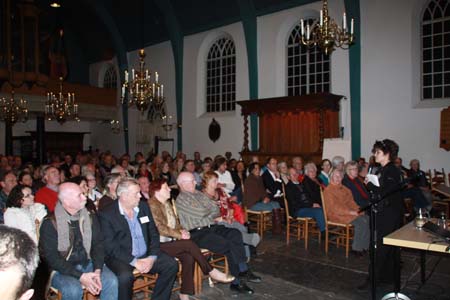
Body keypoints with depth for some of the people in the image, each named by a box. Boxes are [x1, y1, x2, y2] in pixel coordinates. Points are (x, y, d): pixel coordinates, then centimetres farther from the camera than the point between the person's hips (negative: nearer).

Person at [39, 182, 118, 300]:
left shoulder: (90, 217, 2)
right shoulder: (50, 223, -10)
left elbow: (98, 245, 3)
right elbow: (51, 257, -13)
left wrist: (97, 270, -15)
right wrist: (80, 276, -21)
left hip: (88, 264, 3)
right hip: (62, 269, -3)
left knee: (111, 281, -20)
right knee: (74, 289, -32)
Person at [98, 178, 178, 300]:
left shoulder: (143, 206, 7)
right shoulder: (106, 214, -9)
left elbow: (154, 234, 8)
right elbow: (110, 246, -14)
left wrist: (152, 257, -7)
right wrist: (134, 262, -19)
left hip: (146, 255, 5)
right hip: (121, 257, -5)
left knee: (171, 264, -13)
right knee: (125, 276, -34)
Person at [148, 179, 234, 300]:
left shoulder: (167, 203, 15)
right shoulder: (152, 205, -12)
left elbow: (175, 222, 20)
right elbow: (160, 228, -18)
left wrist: (181, 230, -2)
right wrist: (180, 235, -17)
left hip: (170, 241, 8)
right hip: (160, 244, -7)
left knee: (188, 257, -19)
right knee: (189, 244, -24)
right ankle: (211, 271, -10)